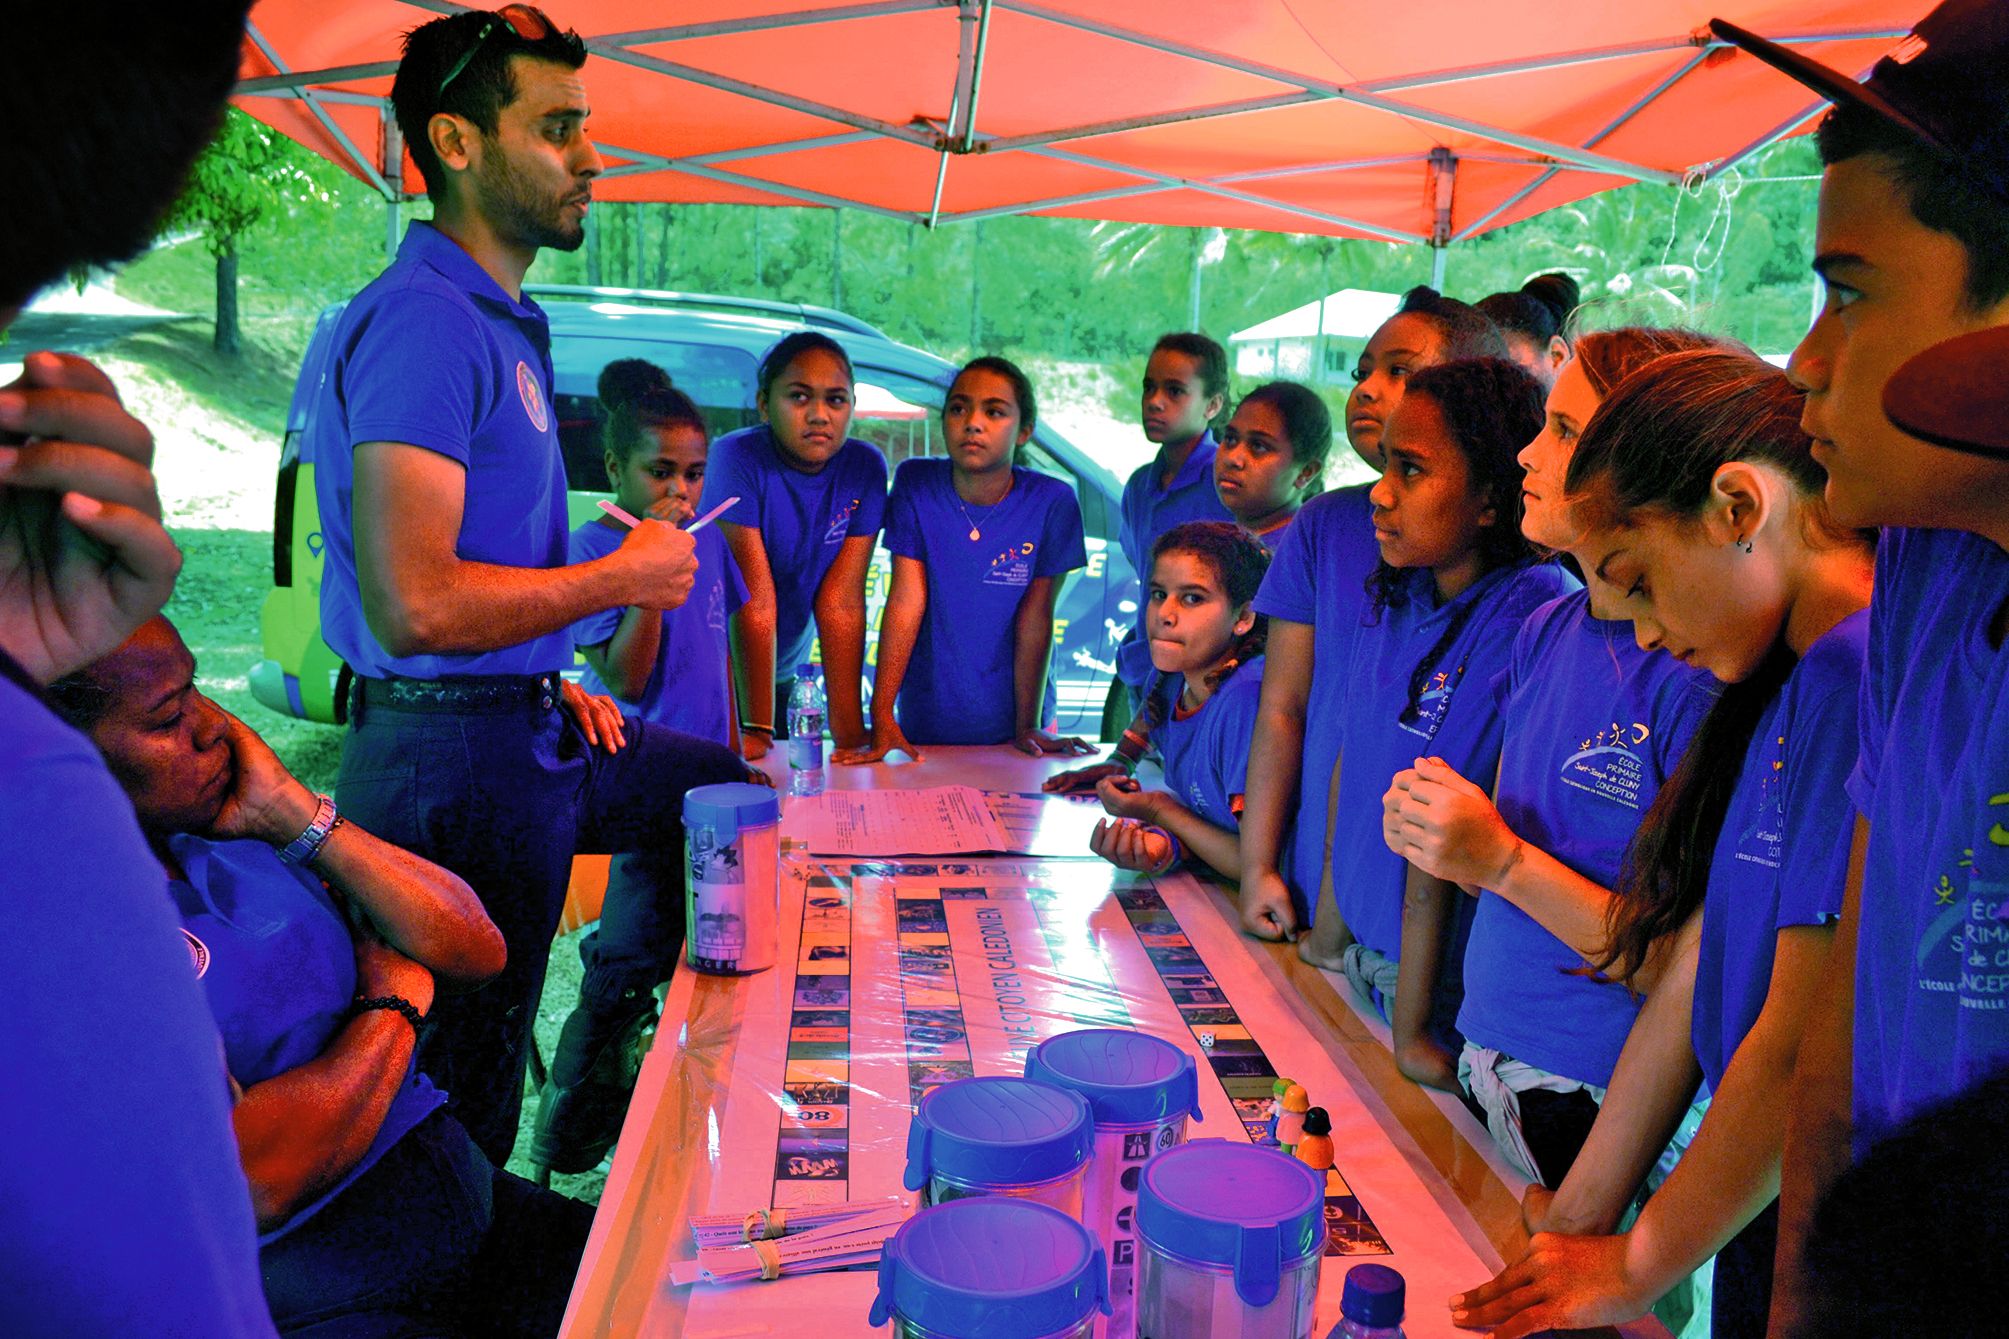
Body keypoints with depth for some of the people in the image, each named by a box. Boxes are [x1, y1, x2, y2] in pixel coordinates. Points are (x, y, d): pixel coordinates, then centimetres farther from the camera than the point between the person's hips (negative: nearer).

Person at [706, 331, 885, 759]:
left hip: (788, 674, 3)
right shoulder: (737, 458, -23)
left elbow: (841, 600, -14)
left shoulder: (865, 468, -11)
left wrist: (848, 728, -19)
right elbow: (754, 600, -27)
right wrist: (756, 729, -26)